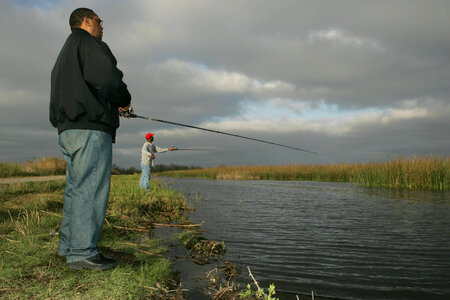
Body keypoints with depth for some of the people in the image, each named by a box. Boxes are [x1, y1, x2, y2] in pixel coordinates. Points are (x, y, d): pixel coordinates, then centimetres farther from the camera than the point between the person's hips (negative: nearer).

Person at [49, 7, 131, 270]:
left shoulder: (65, 54, 30)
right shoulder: (87, 42, -1)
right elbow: (106, 78, -19)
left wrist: (113, 105, 21)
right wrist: (124, 99, 1)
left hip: (68, 129, 11)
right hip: (90, 129, -10)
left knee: (76, 188, 13)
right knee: (91, 188, -11)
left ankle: (69, 245, 20)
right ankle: (82, 252, -10)